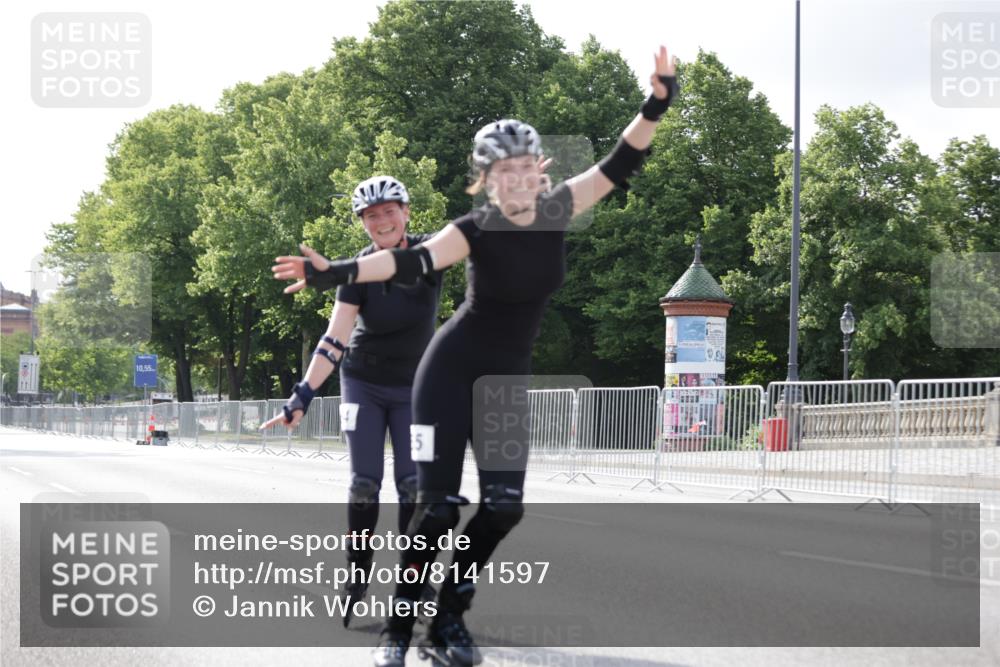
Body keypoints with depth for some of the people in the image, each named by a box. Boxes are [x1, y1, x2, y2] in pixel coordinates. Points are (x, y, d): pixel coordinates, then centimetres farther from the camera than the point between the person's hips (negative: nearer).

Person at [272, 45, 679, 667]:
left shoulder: (558, 210, -3)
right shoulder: (477, 229, -16)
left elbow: (620, 163, 0)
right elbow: (412, 259, -30)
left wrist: (656, 105, -12)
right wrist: (337, 272, -45)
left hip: (508, 379, 5)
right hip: (452, 371, -5)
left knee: (504, 506, -5)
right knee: (439, 506, -10)